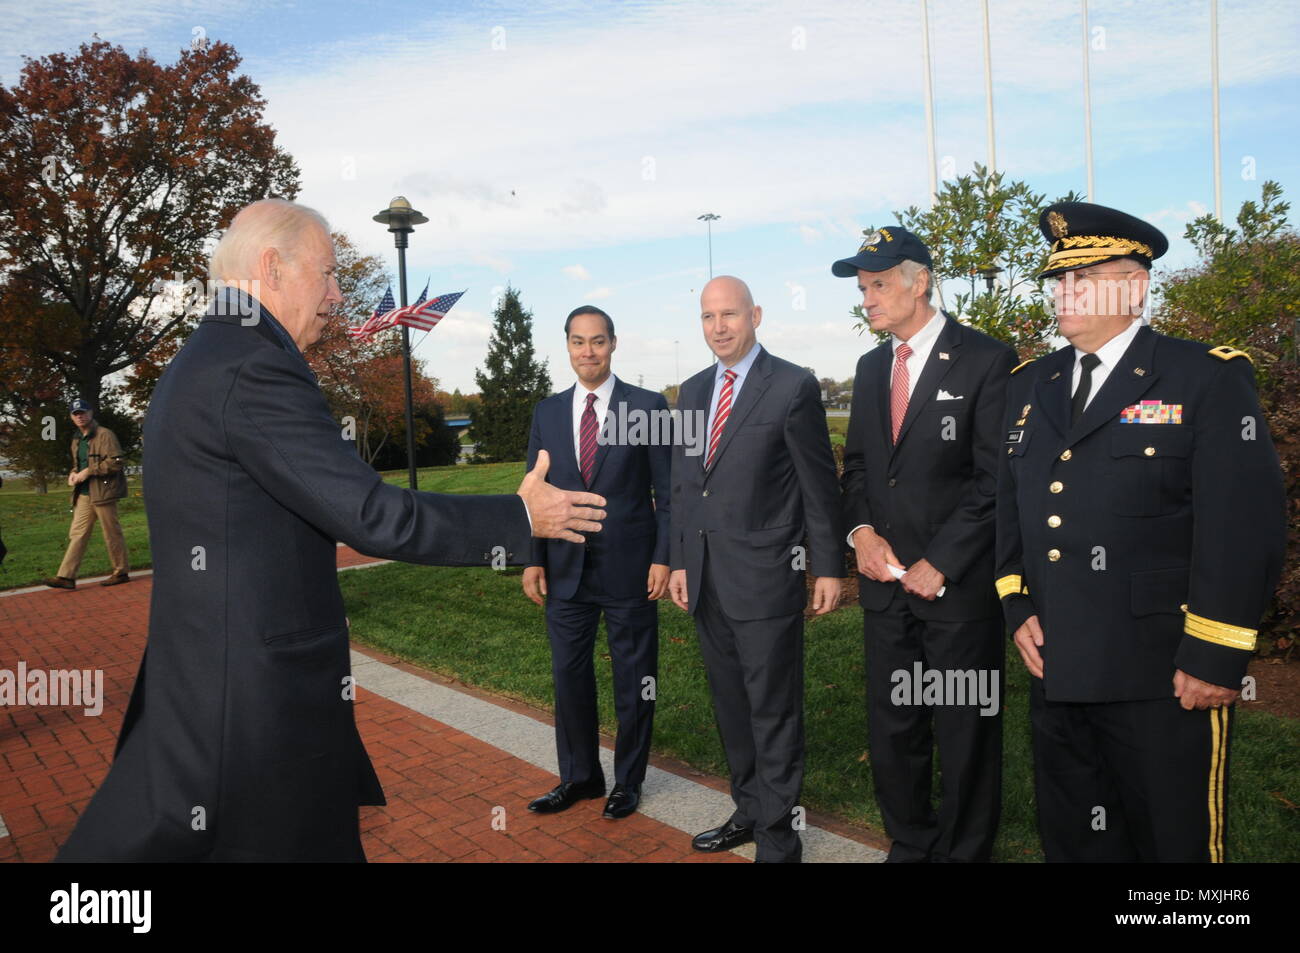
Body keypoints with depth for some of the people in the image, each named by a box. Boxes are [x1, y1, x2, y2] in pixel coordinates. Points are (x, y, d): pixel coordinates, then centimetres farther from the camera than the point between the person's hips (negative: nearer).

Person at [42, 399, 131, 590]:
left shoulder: (105, 435, -8)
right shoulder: (77, 439, 18)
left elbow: (115, 463, -16)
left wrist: (88, 472, -16)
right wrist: (73, 473, 8)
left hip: (102, 491, -8)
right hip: (84, 493, 8)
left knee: (111, 533, 0)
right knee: (77, 534, 4)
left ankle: (122, 572, 11)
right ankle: (66, 576, 3)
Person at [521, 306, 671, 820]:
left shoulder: (648, 406, -4)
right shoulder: (547, 412, 7)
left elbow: (667, 491, -4)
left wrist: (663, 557, -9)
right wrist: (533, 559, 3)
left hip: (629, 566, -3)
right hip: (566, 568, 3)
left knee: (634, 676, 9)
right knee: (569, 675, 11)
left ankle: (628, 779, 28)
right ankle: (579, 776, 30)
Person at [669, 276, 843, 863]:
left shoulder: (793, 387, -7)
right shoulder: (693, 391, 11)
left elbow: (819, 484, -5)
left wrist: (829, 567, -5)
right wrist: (679, 561, 11)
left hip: (765, 577, -6)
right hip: (706, 581, 6)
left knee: (773, 711, 4)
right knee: (730, 705, 17)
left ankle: (777, 839, 19)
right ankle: (748, 812, 34)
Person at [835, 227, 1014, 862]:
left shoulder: (986, 361, -8)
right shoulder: (871, 367, 12)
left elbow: (996, 479, -12)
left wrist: (940, 564, -14)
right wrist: (861, 530, -2)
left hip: (958, 584, -5)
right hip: (886, 576, 6)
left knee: (965, 733, 8)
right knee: (891, 730, 13)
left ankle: (962, 851, 28)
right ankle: (908, 846, 31)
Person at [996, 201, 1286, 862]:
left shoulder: (1208, 378, -7)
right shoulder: (1028, 385, 11)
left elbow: (1245, 527, -13)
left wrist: (1214, 659, -15)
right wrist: (1017, 609, 4)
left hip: (1162, 678, -5)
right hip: (1055, 670, 5)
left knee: (1174, 841, 11)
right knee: (1072, 840, 20)